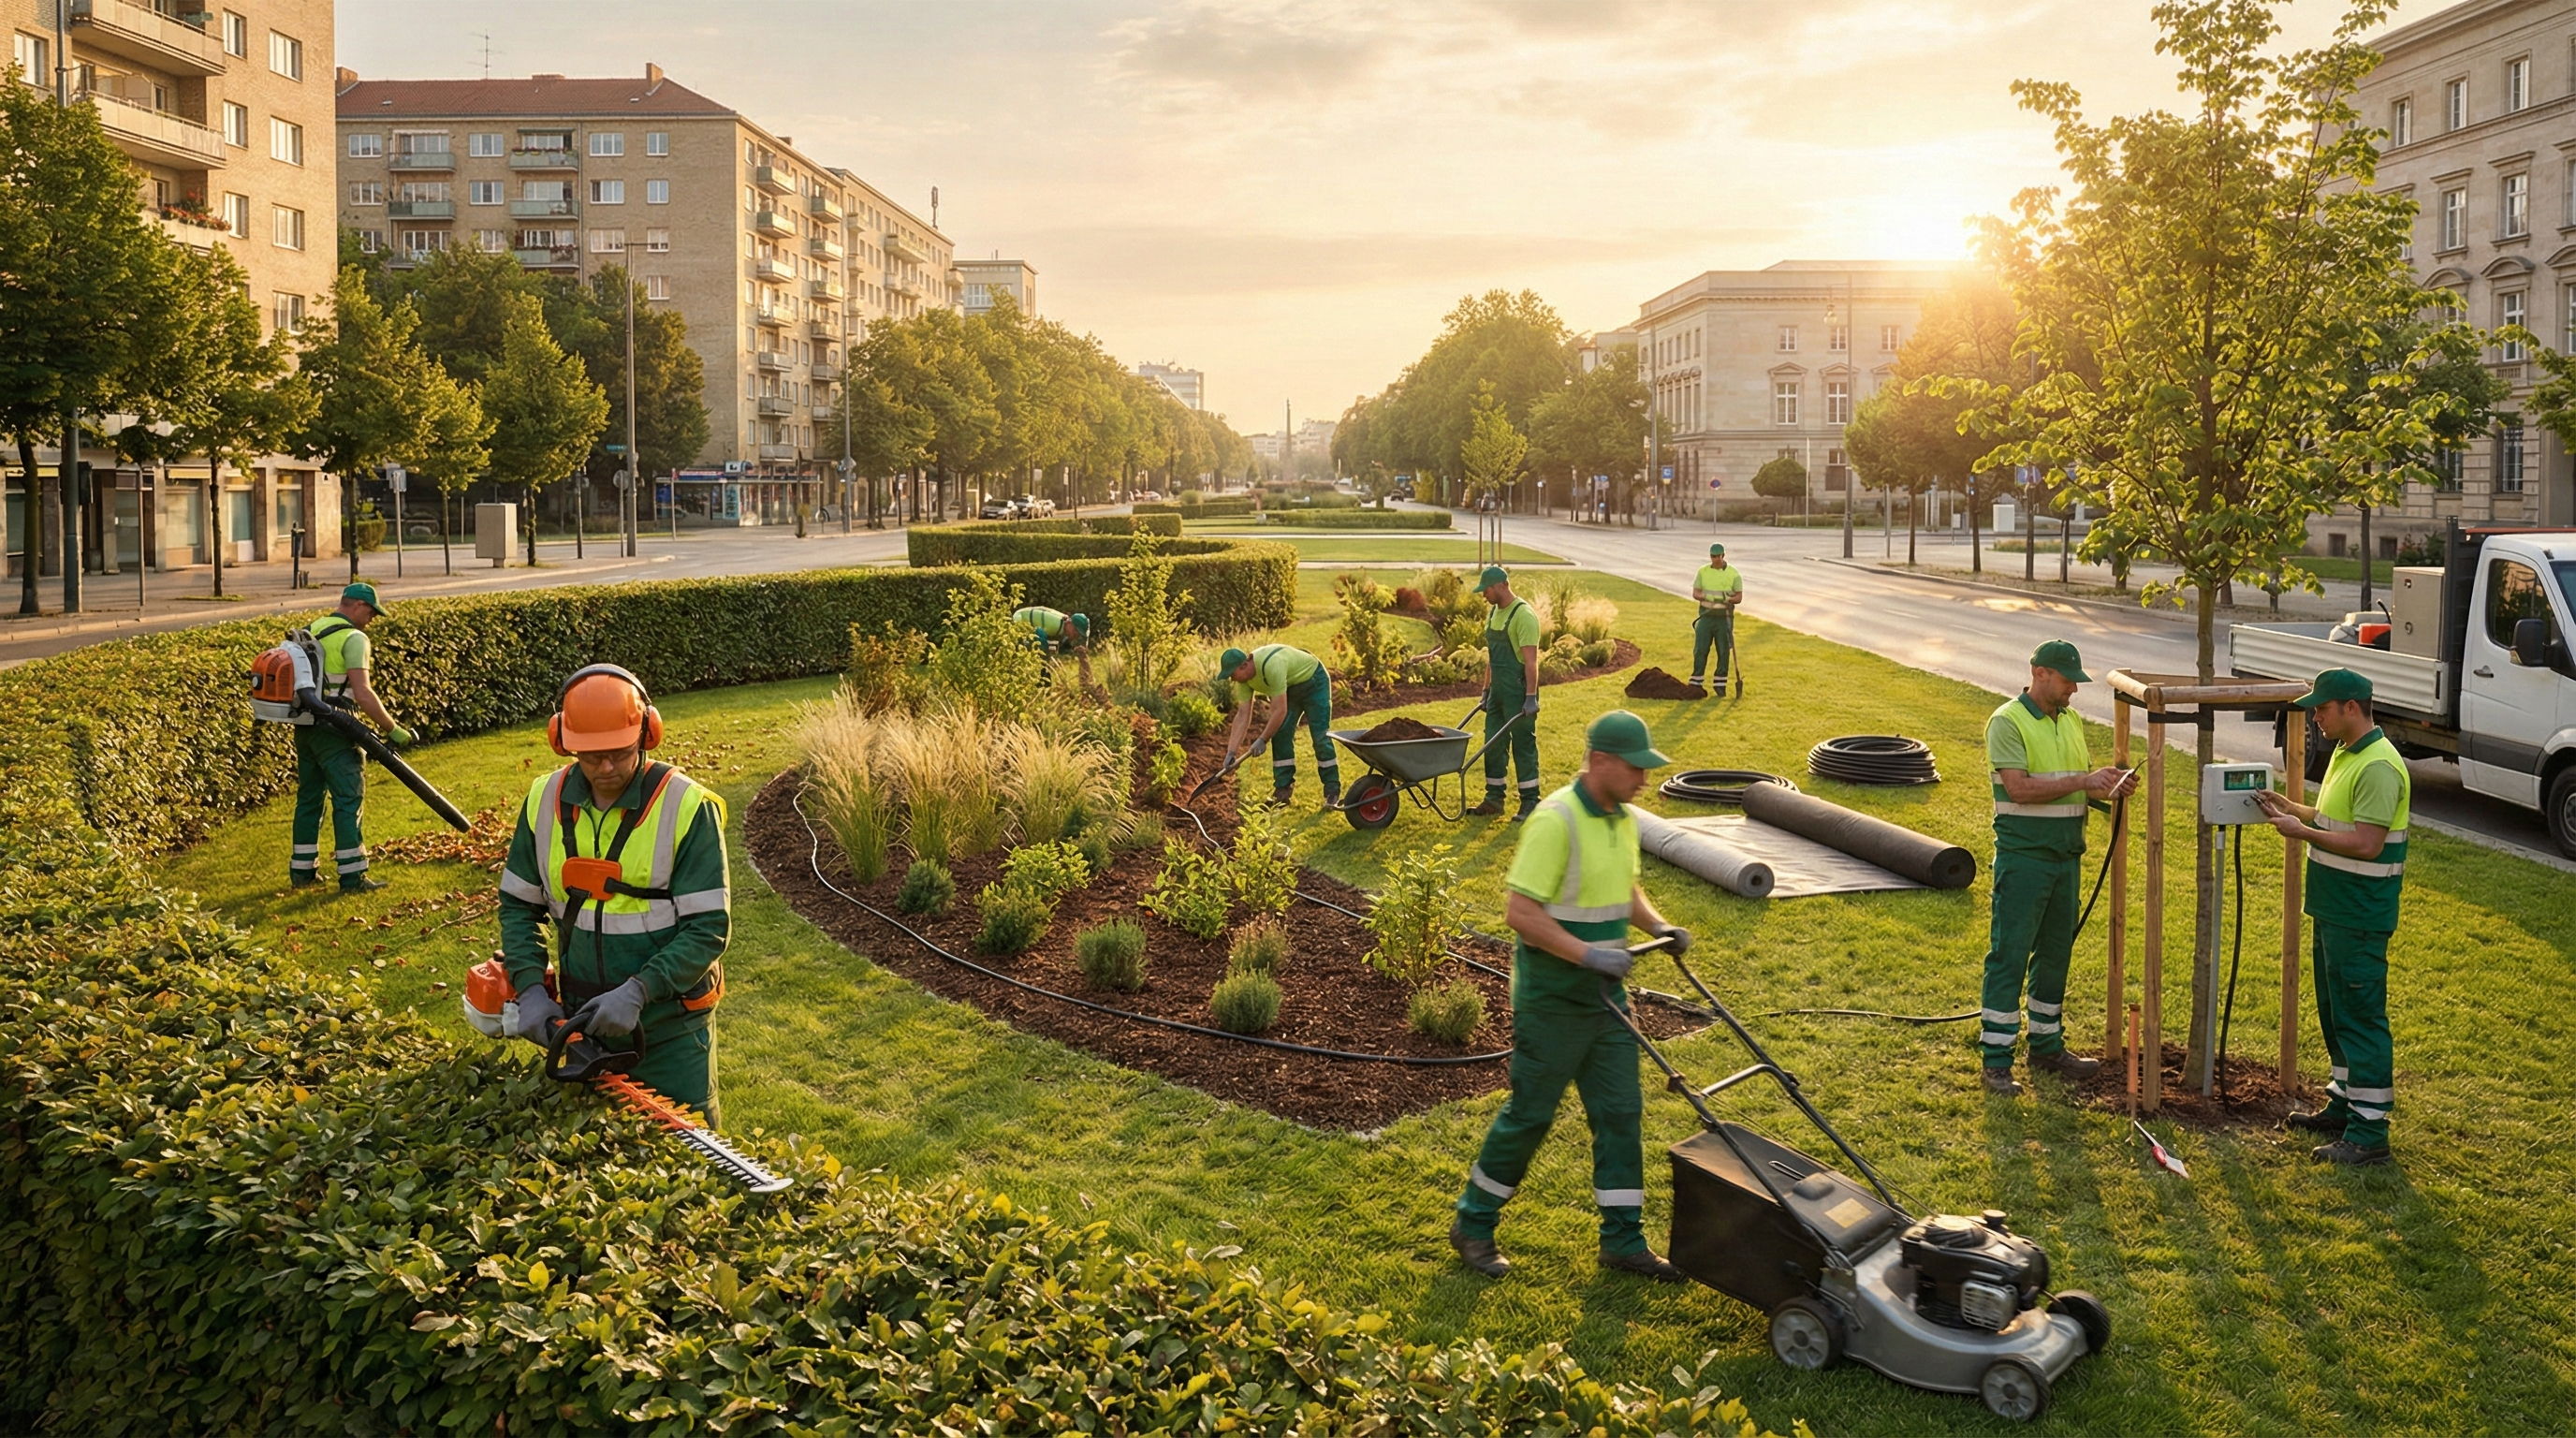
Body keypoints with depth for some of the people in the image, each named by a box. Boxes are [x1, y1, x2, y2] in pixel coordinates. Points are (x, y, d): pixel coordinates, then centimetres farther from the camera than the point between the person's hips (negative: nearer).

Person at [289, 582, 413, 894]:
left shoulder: (310, 631, 13)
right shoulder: (353, 638, -12)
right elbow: (363, 694, -21)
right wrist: (392, 729, -16)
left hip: (304, 727, 8)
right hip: (334, 731, -8)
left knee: (309, 797, 16)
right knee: (348, 800, -3)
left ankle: (302, 871, 21)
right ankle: (352, 877, -2)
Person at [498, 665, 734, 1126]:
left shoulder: (687, 807, -17)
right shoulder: (545, 800, -2)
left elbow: (709, 928, -17)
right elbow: (519, 905, 6)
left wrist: (637, 992, -25)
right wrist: (531, 990, -7)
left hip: (669, 1029, -4)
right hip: (583, 1018, 4)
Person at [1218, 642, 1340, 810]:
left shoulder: (1271, 666, -40)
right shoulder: (1243, 678, -15)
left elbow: (1280, 711, -37)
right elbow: (1243, 715, -12)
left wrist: (1262, 740, -28)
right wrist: (1231, 751, -16)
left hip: (1313, 681, -7)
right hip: (1289, 687, 8)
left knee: (1320, 737, -13)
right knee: (1280, 735, -3)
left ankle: (1332, 792, -6)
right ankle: (1282, 791, 2)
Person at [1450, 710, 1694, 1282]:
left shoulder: (1621, 818, 6)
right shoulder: (1556, 821, -21)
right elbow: (1519, 912, -24)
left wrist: (1659, 926, 3)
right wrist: (1586, 953, -28)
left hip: (1603, 994, 8)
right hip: (1551, 999, -8)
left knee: (1620, 1111, 9)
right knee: (1530, 1112, 2)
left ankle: (1623, 1240, 19)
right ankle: (1473, 1223, 20)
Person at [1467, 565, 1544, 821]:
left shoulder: (1523, 615, -15)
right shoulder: (1493, 613, 13)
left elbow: (1530, 659, -20)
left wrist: (1531, 697, -24)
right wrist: (1486, 689, 18)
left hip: (1518, 691, -9)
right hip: (1498, 690, 9)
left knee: (1523, 745, -3)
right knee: (1492, 744, 11)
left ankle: (1530, 803, 4)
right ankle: (1493, 799, 20)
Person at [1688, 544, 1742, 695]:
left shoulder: (1733, 574, -1)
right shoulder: (1703, 571, 4)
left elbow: (1739, 597, -1)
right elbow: (1695, 593, 4)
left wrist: (1729, 599, -22)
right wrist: (1705, 597, -18)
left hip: (1724, 617, -1)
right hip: (1705, 616, 1)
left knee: (1723, 651, 3)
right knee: (1700, 649, -1)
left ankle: (1720, 684, 11)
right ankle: (1696, 682, 7)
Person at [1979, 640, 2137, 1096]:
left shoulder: (2072, 721, 13)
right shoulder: (2008, 722, -11)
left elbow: (2086, 787, 18)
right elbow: (2019, 787, -21)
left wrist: (2112, 787, -3)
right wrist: (2084, 782, -22)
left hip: (2067, 855, 8)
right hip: (2023, 857, -8)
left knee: (2055, 953, 15)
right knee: (2009, 955, -4)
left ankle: (2047, 1045, 27)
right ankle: (1996, 1061, 0)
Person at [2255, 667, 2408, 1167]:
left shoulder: (2378, 766, -20)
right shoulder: (2346, 754, 13)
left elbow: (2366, 844, -25)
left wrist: (2301, 831, -17)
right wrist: (2290, 808, 9)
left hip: (2359, 919, -11)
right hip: (2334, 910, 11)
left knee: (2360, 1016, -7)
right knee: (2335, 1011, 18)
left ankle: (2369, 1131, -2)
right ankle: (2343, 1106, 31)